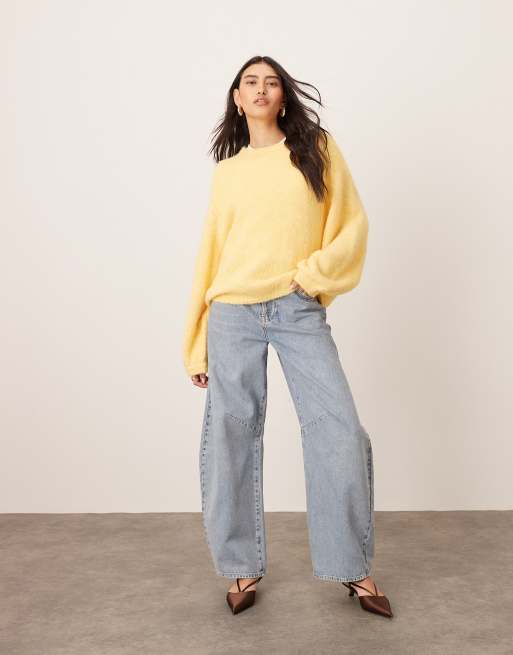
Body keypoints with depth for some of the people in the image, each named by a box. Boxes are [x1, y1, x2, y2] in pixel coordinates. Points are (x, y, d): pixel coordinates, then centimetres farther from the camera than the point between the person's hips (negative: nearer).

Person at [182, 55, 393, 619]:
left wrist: (314, 273, -11)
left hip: (300, 312, -1)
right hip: (233, 316, 2)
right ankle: (243, 567, 19)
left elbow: (353, 223, 6)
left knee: (341, 435, -7)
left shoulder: (317, 148, 10)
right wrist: (196, 345, 10)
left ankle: (353, 567, 11)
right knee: (230, 440, 3)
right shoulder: (226, 170, 13)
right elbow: (210, 252, 12)